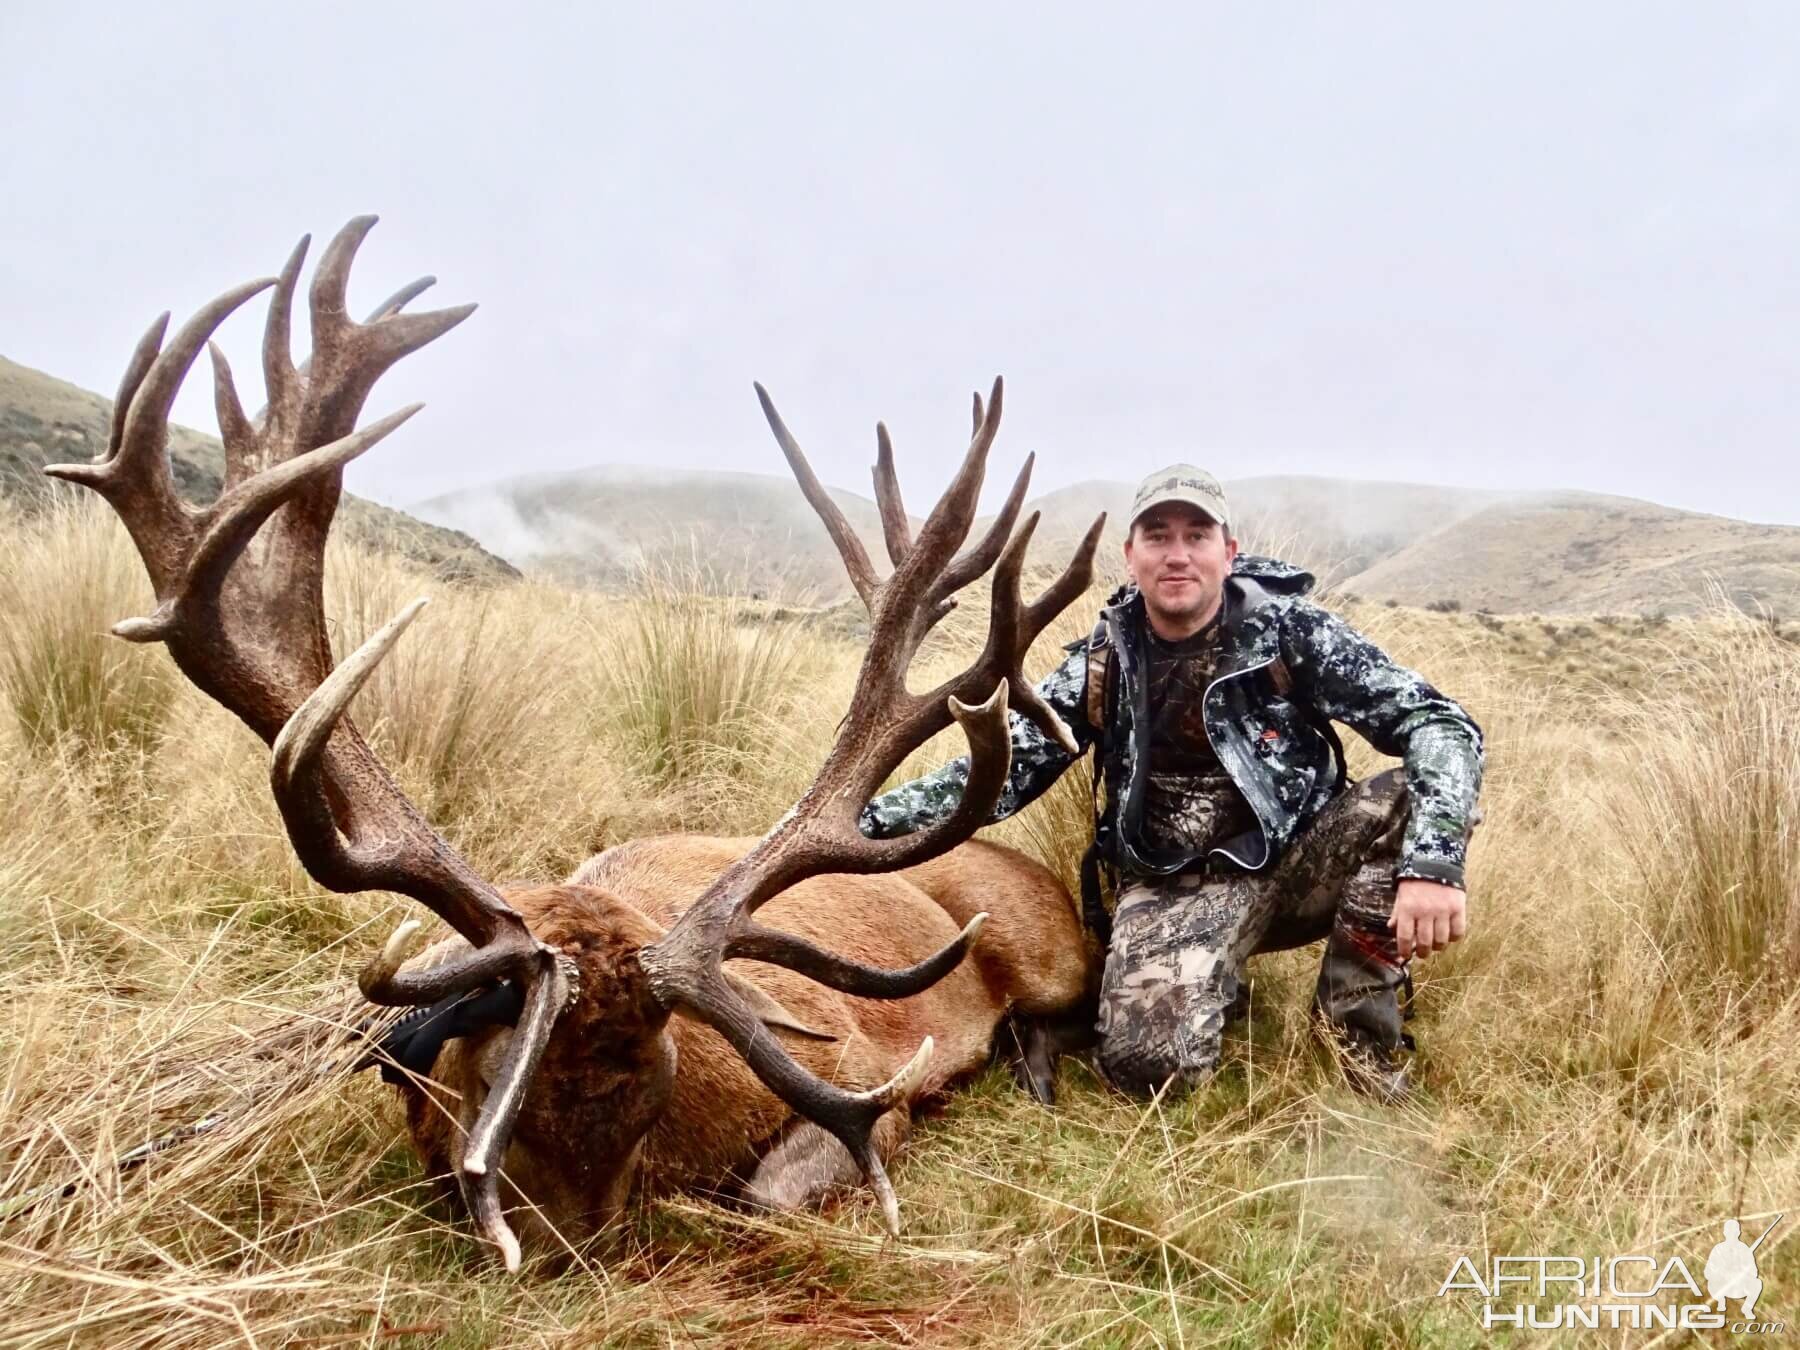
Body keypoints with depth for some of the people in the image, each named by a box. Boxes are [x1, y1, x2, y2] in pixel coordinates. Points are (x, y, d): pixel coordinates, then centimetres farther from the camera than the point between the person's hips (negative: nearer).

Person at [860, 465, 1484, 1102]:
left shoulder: (1289, 630, -7)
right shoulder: (1103, 664, -1)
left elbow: (1441, 725, -13)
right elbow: (1000, 769, 0)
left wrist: (1433, 863, -31)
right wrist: (862, 820, -14)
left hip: (1297, 860, 1)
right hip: (1174, 887, 0)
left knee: (1414, 799, -27)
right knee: (1147, 1058, -28)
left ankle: (1357, 1015, -7)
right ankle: (1214, 993, 9)